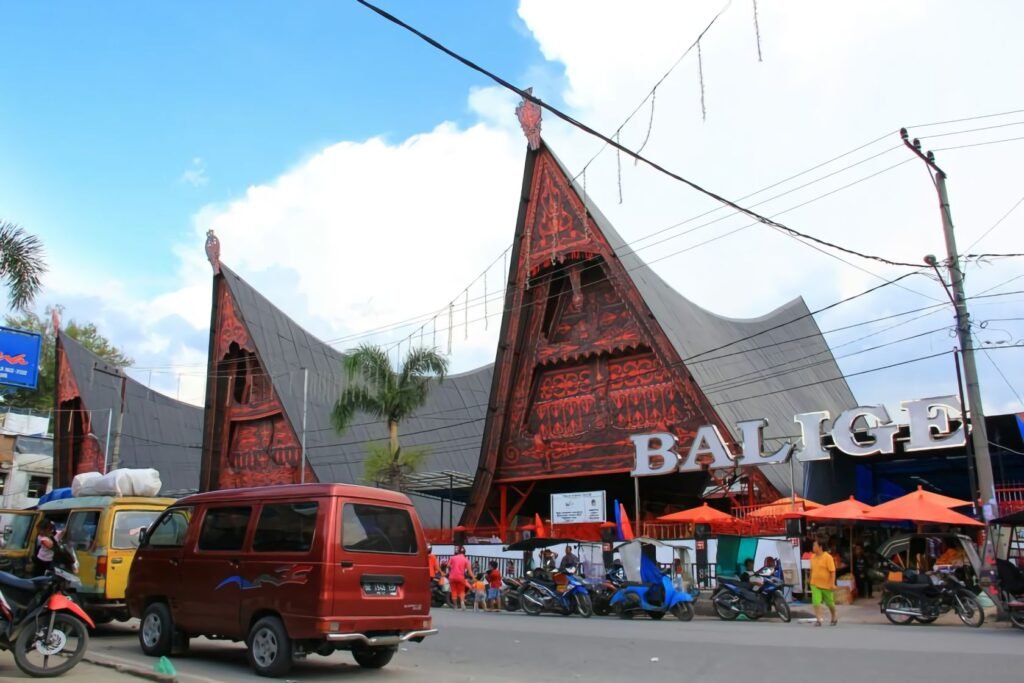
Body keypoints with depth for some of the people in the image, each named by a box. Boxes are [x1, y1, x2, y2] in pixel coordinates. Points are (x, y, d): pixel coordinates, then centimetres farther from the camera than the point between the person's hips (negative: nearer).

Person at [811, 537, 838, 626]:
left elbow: (832, 571, -14)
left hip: (826, 585, -4)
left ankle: (834, 618, 36)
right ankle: (818, 620, -10)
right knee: (816, 602, -11)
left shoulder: (828, 557, -13)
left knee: (830, 603, 14)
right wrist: (811, 581, 15)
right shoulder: (813, 557, 4)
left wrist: (832, 584, -18)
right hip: (815, 585, 4)